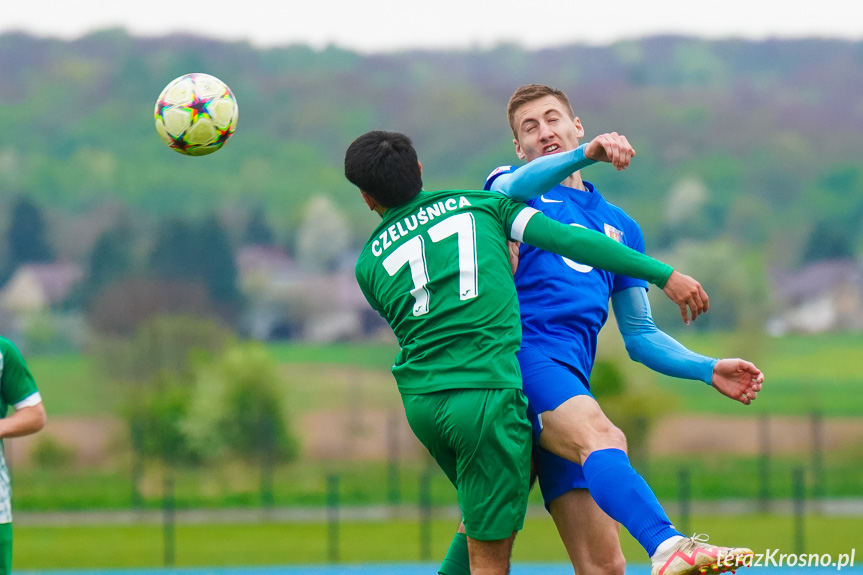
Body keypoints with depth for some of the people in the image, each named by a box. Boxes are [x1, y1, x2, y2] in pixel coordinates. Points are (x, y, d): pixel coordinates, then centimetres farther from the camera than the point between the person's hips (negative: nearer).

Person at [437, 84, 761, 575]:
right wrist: (586, 154, -29)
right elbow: (517, 187, -10)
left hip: (572, 384, 6)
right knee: (601, 436, -37)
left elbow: (639, 336, 29)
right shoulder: (507, 184, 17)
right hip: (519, 350, -6)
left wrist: (708, 370, 11)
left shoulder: (620, 227, 30)